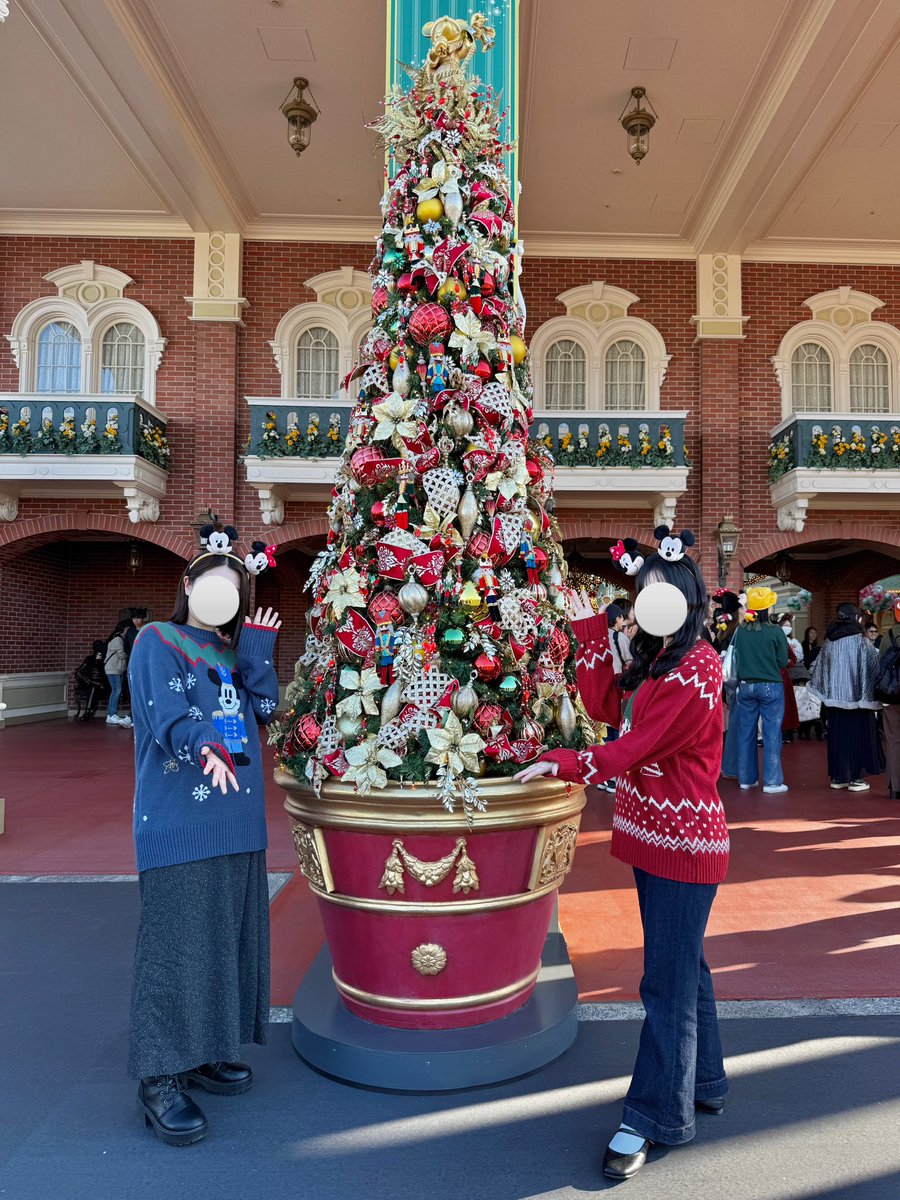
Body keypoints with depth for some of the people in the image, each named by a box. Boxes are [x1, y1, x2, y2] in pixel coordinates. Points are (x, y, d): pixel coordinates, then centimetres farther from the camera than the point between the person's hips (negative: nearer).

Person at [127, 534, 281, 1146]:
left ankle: (201, 1051, 25)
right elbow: (166, 715, -16)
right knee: (177, 938, -6)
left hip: (236, 818, 7)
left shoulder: (235, 652, 19)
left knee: (227, 931, 11)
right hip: (178, 817, -7)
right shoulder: (157, 641, -1)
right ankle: (160, 1079, 3)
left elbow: (265, 709, 7)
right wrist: (204, 746, -34)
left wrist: (257, 651, 1)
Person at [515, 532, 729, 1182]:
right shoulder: (657, 660, 11)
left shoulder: (697, 666, -18)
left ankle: (656, 1117, 12)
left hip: (683, 840, -10)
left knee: (668, 981, -1)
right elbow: (605, 704, 7)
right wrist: (593, 633, 3)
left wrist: (564, 763, -24)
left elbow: (640, 746, -23)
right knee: (684, 966, 20)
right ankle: (705, 1085, 37)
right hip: (659, 834, 10)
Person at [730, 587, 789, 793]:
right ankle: (772, 782, 3)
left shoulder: (741, 631, -1)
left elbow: (737, 660, 7)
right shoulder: (775, 632, -11)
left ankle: (747, 778, 17)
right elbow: (783, 662, -4)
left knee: (747, 732, 10)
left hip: (746, 685, 4)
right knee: (771, 734, 2)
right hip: (770, 686, -4)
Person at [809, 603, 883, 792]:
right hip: (857, 697, -4)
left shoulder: (829, 642, 1)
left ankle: (838, 777, 15)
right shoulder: (861, 642, -11)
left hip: (835, 698, 4)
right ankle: (856, 778, 6)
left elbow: (820, 670, 9)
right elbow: (874, 668, -7)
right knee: (858, 734, 4)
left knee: (837, 734, 10)